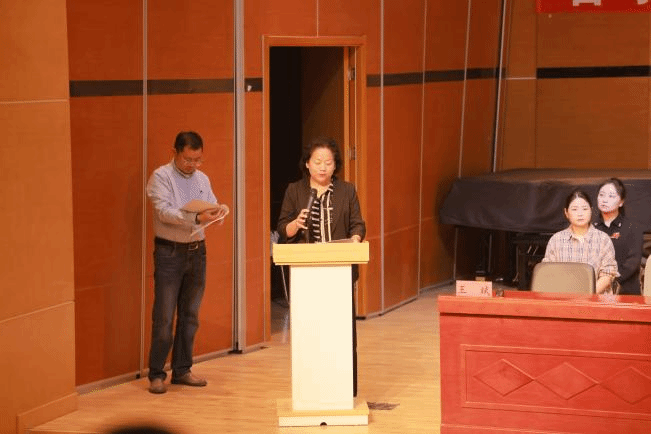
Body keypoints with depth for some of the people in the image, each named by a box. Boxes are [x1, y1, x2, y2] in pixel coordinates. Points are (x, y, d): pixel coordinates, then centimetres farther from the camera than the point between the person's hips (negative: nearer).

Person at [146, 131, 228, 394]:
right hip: (169, 251, -6)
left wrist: (220, 212, -16)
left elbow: (212, 207, 8)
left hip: (196, 251, 6)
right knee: (164, 317, -5)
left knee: (190, 315, 10)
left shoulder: (202, 179, 12)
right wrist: (197, 218, -32)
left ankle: (182, 370, 19)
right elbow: (164, 212, -19)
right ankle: (156, 374, 2)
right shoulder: (161, 177, -7)